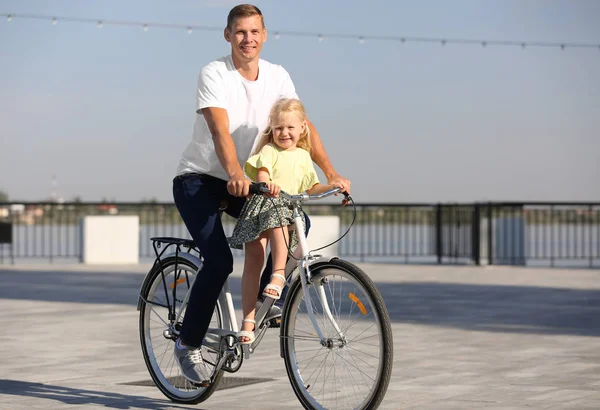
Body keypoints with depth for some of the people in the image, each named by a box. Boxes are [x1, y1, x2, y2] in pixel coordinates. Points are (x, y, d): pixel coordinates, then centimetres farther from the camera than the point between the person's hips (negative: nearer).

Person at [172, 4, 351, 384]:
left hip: (242, 181, 5)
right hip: (198, 180, -5)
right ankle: (188, 343, -4)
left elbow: (303, 126, -9)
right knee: (220, 260, -22)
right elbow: (220, 131, -32)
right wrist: (235, 174, -49)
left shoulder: (277, 76, -2)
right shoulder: (214, 74, -17)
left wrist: (331, 173, -22)